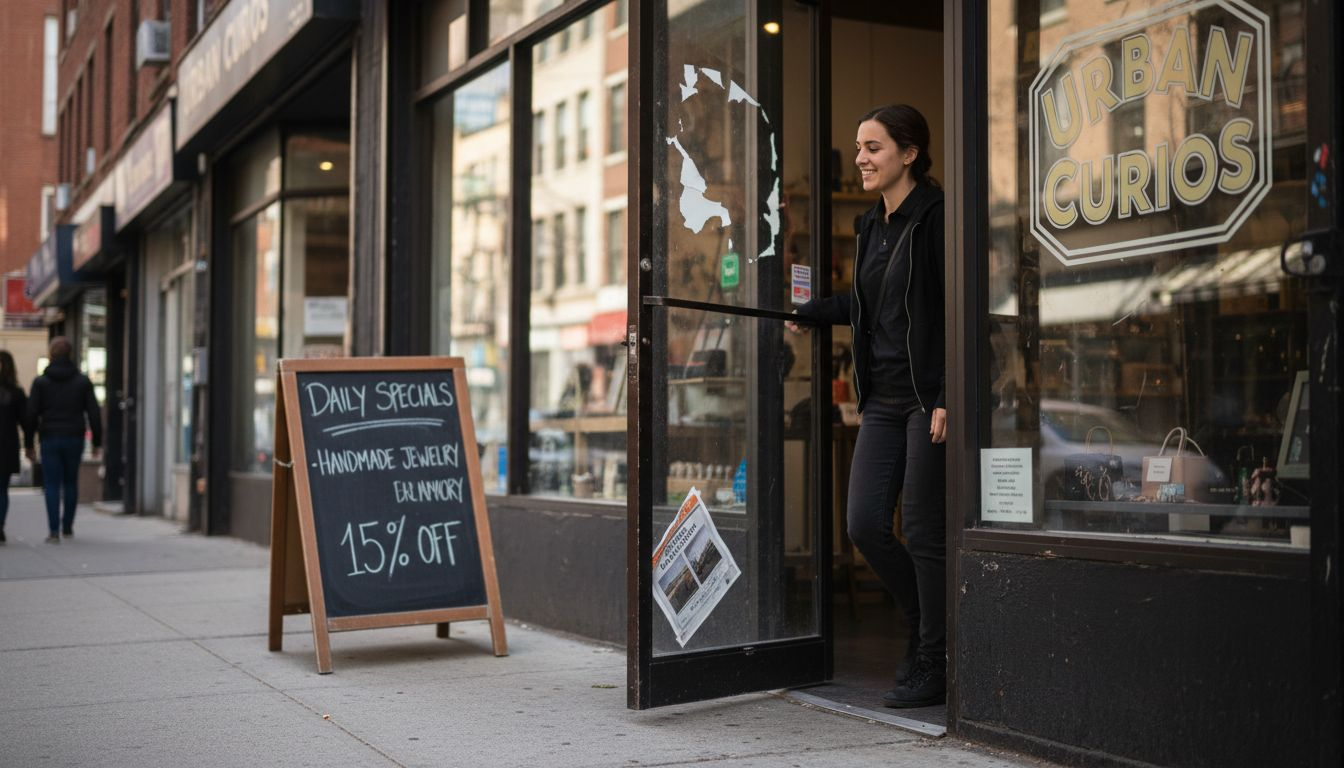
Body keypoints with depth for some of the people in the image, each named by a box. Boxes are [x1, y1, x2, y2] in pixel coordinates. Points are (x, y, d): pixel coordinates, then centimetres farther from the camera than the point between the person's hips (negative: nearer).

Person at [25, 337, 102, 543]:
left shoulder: (40, 382, -2)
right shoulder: (82, 381, 3)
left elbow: (31, 414, -4)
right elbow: (94, 413, -1)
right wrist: (97, 441, 4)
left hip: (49, 440, -2)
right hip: (74, 439, 2)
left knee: (52, 485, 0)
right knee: (71, 483, 14)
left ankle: (54, 531, -8)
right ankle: (67, 526, 19)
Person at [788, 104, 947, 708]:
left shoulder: (936, 217, -10)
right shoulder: (872, 226, 15)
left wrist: (948, 400, -19)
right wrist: (805, 312, 29)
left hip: (929, 398, -7)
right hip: (882, 401, 7)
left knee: (923, 531, -3)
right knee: (865, 526, 2)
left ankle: (934, 664, 11)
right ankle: (925, 625, 25)